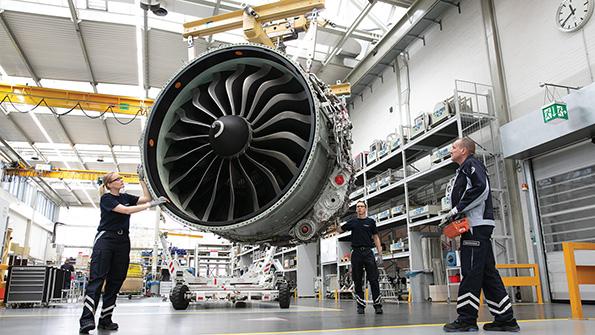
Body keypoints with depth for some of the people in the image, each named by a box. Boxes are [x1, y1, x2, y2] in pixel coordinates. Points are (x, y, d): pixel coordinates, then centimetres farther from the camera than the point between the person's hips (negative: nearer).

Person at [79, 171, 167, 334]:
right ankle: (87, 319, -17)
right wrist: (151, 204, -21)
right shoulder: (106, 198, -4)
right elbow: (127, 210, -17)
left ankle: (105, 319, 7)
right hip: (105, 239, -6)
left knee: (115, 281, 3)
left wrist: (142, 179, 9)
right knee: (97, 278, -13)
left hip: (123, 241, 6)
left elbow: (146, 198, 12)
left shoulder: (125, 197, 16)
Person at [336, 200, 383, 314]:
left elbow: (376, 238, 6)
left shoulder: (371, 221, 8)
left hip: (368, 252, -2)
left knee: (373, 280, -6)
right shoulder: (352, 222, 13)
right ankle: (361, 305, 10)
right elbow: (339, 230, 16)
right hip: (356, 253, 2)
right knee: (357, 281, 3)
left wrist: (380, 254, -2)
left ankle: (378, 305, -2)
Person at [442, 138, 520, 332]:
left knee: (471, 271, -10)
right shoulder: (464, 170, 27)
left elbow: (481, 188, -18)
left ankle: (466, 320, -7)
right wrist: (454, 215, 14)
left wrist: (457, 209, -16)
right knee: (487, 272, 7)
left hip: (477, 225, -10)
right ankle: (505, 319, 10)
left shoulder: (471, 163, -1)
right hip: (474, 226, 10)